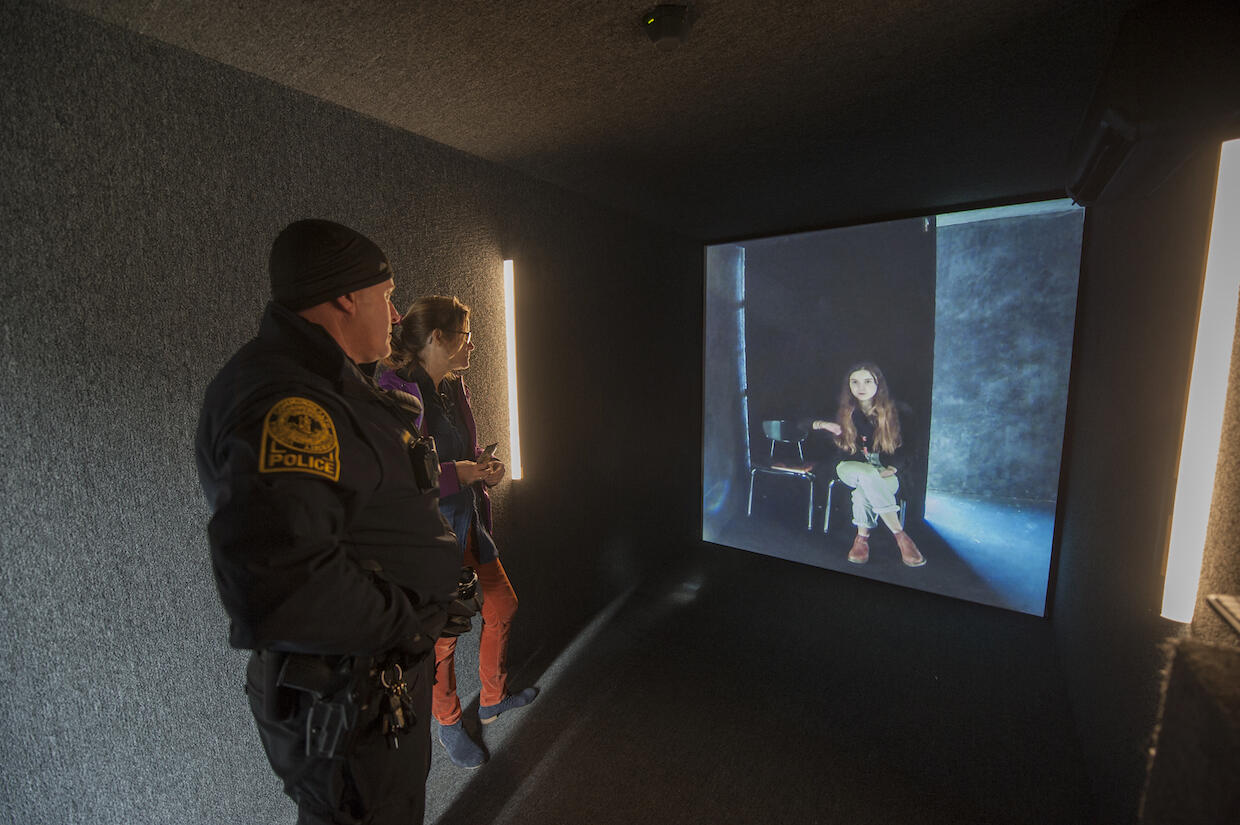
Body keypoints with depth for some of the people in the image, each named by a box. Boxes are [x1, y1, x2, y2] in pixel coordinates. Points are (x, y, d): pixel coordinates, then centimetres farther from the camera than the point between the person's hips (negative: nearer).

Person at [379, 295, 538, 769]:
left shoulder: (454, 385, 7)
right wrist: (458, 474, -20)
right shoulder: (396, 392, -19)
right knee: (443, 634, 10)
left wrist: (484, 466, -1)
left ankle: (493, 699, 44)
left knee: (502, 606, 19)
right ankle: (449, 726, 38)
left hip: (469, 521, 8)